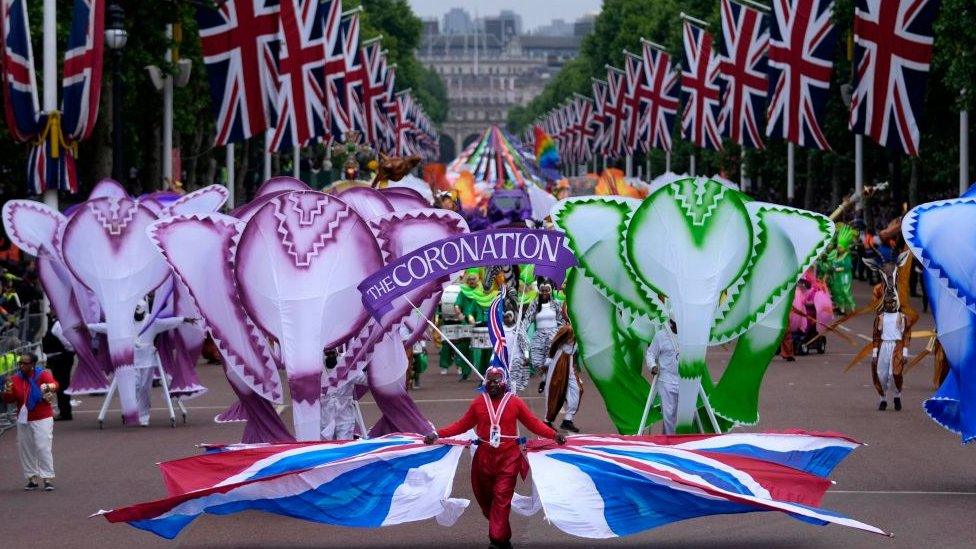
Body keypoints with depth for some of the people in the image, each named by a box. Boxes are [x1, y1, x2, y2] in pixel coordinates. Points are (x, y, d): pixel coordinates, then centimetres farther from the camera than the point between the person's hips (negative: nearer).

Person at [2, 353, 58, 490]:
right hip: (23, 420, 5)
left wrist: (49, 387, -54)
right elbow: (8, 399, 3)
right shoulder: (15, 379, 2)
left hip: (42, 419, -5)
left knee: (43, 448, -10)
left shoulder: (42, 375, -11)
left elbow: (54, 384, -30)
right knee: (26, 449, 8)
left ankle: (48, 478, -6)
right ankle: (32, 478, 17)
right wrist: (8, 390, -18)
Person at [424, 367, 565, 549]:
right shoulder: (478, 402, 5)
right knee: (486, 498, 10)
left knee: (501, 499, -8)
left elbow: (534, 424, -1)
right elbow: (462, 425, 9)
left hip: (508, 458, -3)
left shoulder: (515, 402, -2)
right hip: (484, 457, 3)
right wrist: (437, 434, 3)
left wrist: (554, 434, -14)